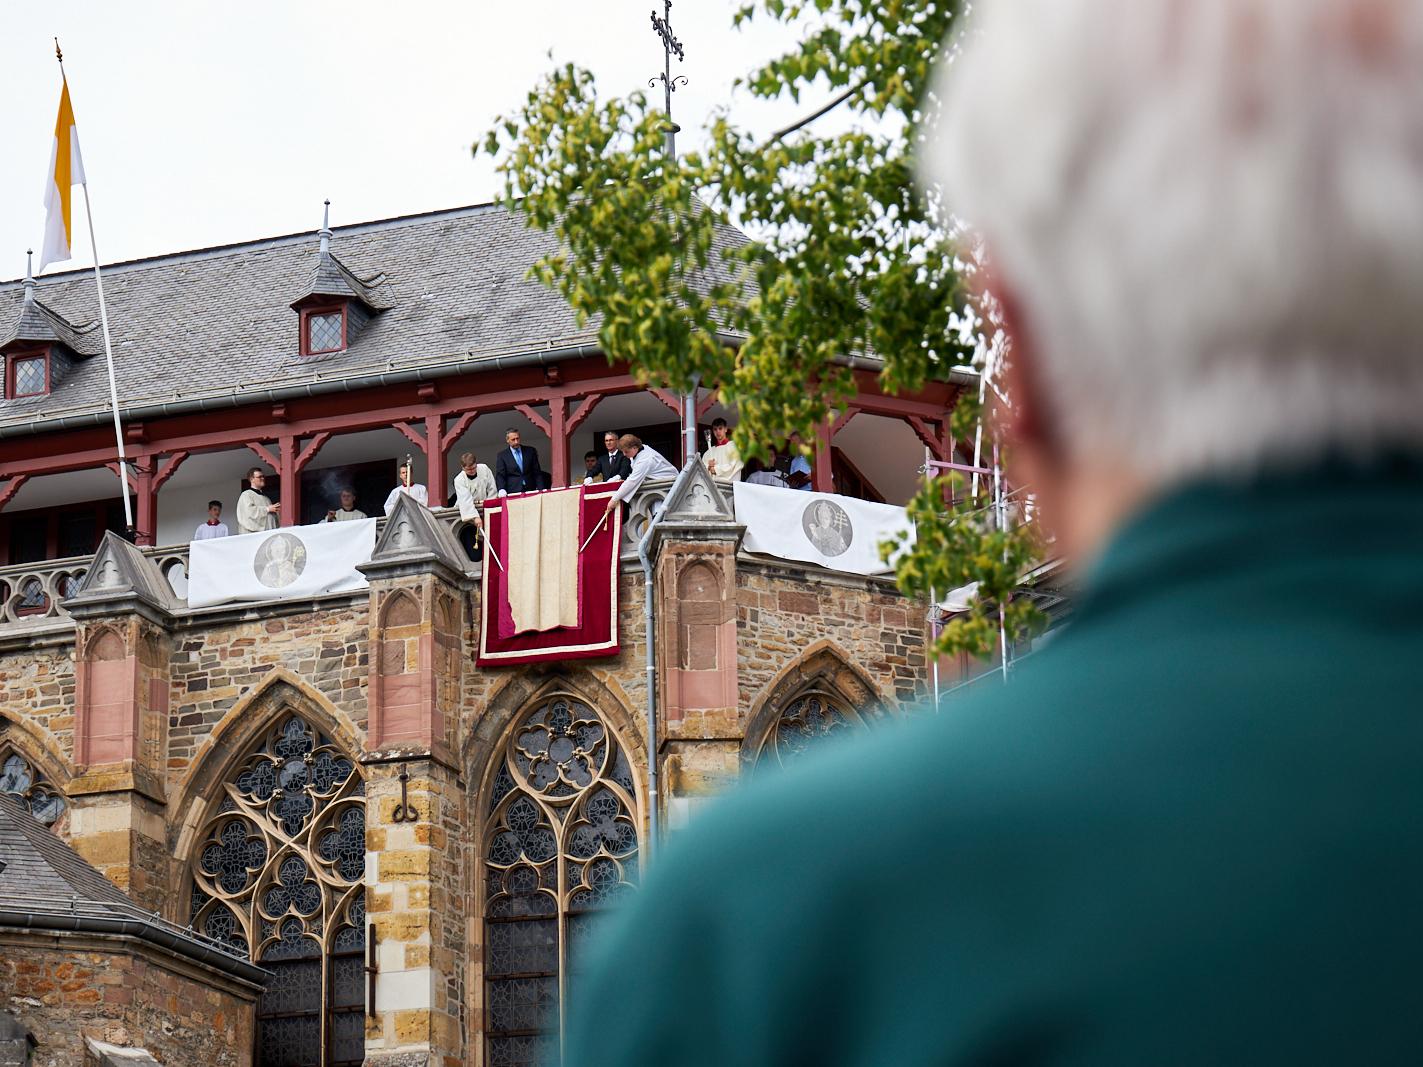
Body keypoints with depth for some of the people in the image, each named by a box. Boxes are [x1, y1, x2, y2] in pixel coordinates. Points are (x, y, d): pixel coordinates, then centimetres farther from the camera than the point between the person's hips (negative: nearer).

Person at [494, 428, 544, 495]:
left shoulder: (530, 451, 11)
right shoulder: (501, 456, 6)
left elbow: (537, 472, 11)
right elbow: (500, 475, -1)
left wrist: (540, 490, -1)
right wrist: (501, 489, -21)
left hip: (530, 491, 2)